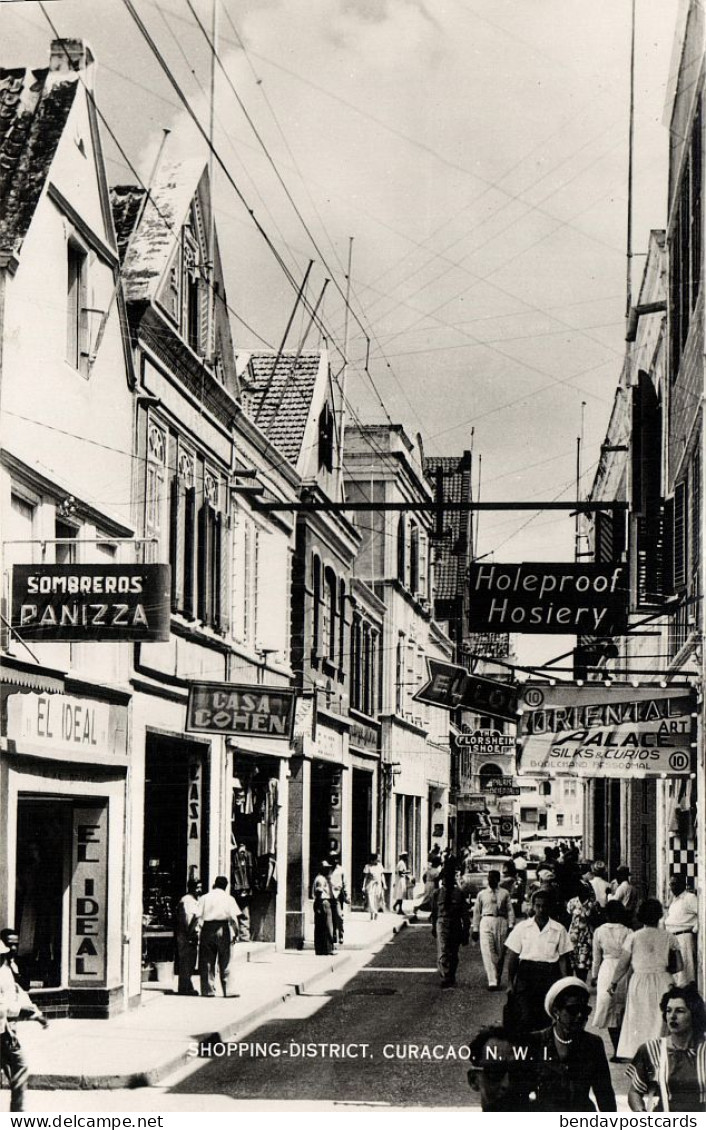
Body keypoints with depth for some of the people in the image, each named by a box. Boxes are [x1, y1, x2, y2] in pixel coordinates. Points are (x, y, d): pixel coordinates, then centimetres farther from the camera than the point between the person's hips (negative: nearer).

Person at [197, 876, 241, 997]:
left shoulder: (204, 897, 7)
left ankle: (208, 989, 5)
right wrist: (236, 932, 5)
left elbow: (199, 917, 0)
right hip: (222, 928, -2)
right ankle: (227, 990, 0)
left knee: (207, 962, 7)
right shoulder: (228, 898, 3)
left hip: (207, 928, 2)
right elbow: (233, 918, -2)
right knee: (225, 962, 2)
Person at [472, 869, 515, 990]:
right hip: (486, 922, 0)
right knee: (487, 952, -13)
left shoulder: (504, 893, 8)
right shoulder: (481, 894, 10)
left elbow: (510, 910, 5)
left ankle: (498, 978, 22)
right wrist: (475, 929, 10)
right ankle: (492, 981, -18)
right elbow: (476, 911, 13)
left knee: (500, 953, 5)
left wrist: (511, 925, -6)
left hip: (501, 922, 0)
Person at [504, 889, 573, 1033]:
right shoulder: (522, 928, 4)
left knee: (546, 1019, -3)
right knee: (524, 1017, -11)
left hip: (550, 975, 0)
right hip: (526, 972, 0)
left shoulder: (558, 930, 3)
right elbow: (512, 957, 7)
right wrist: (510, 983, 3)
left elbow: (563, 958, 5)